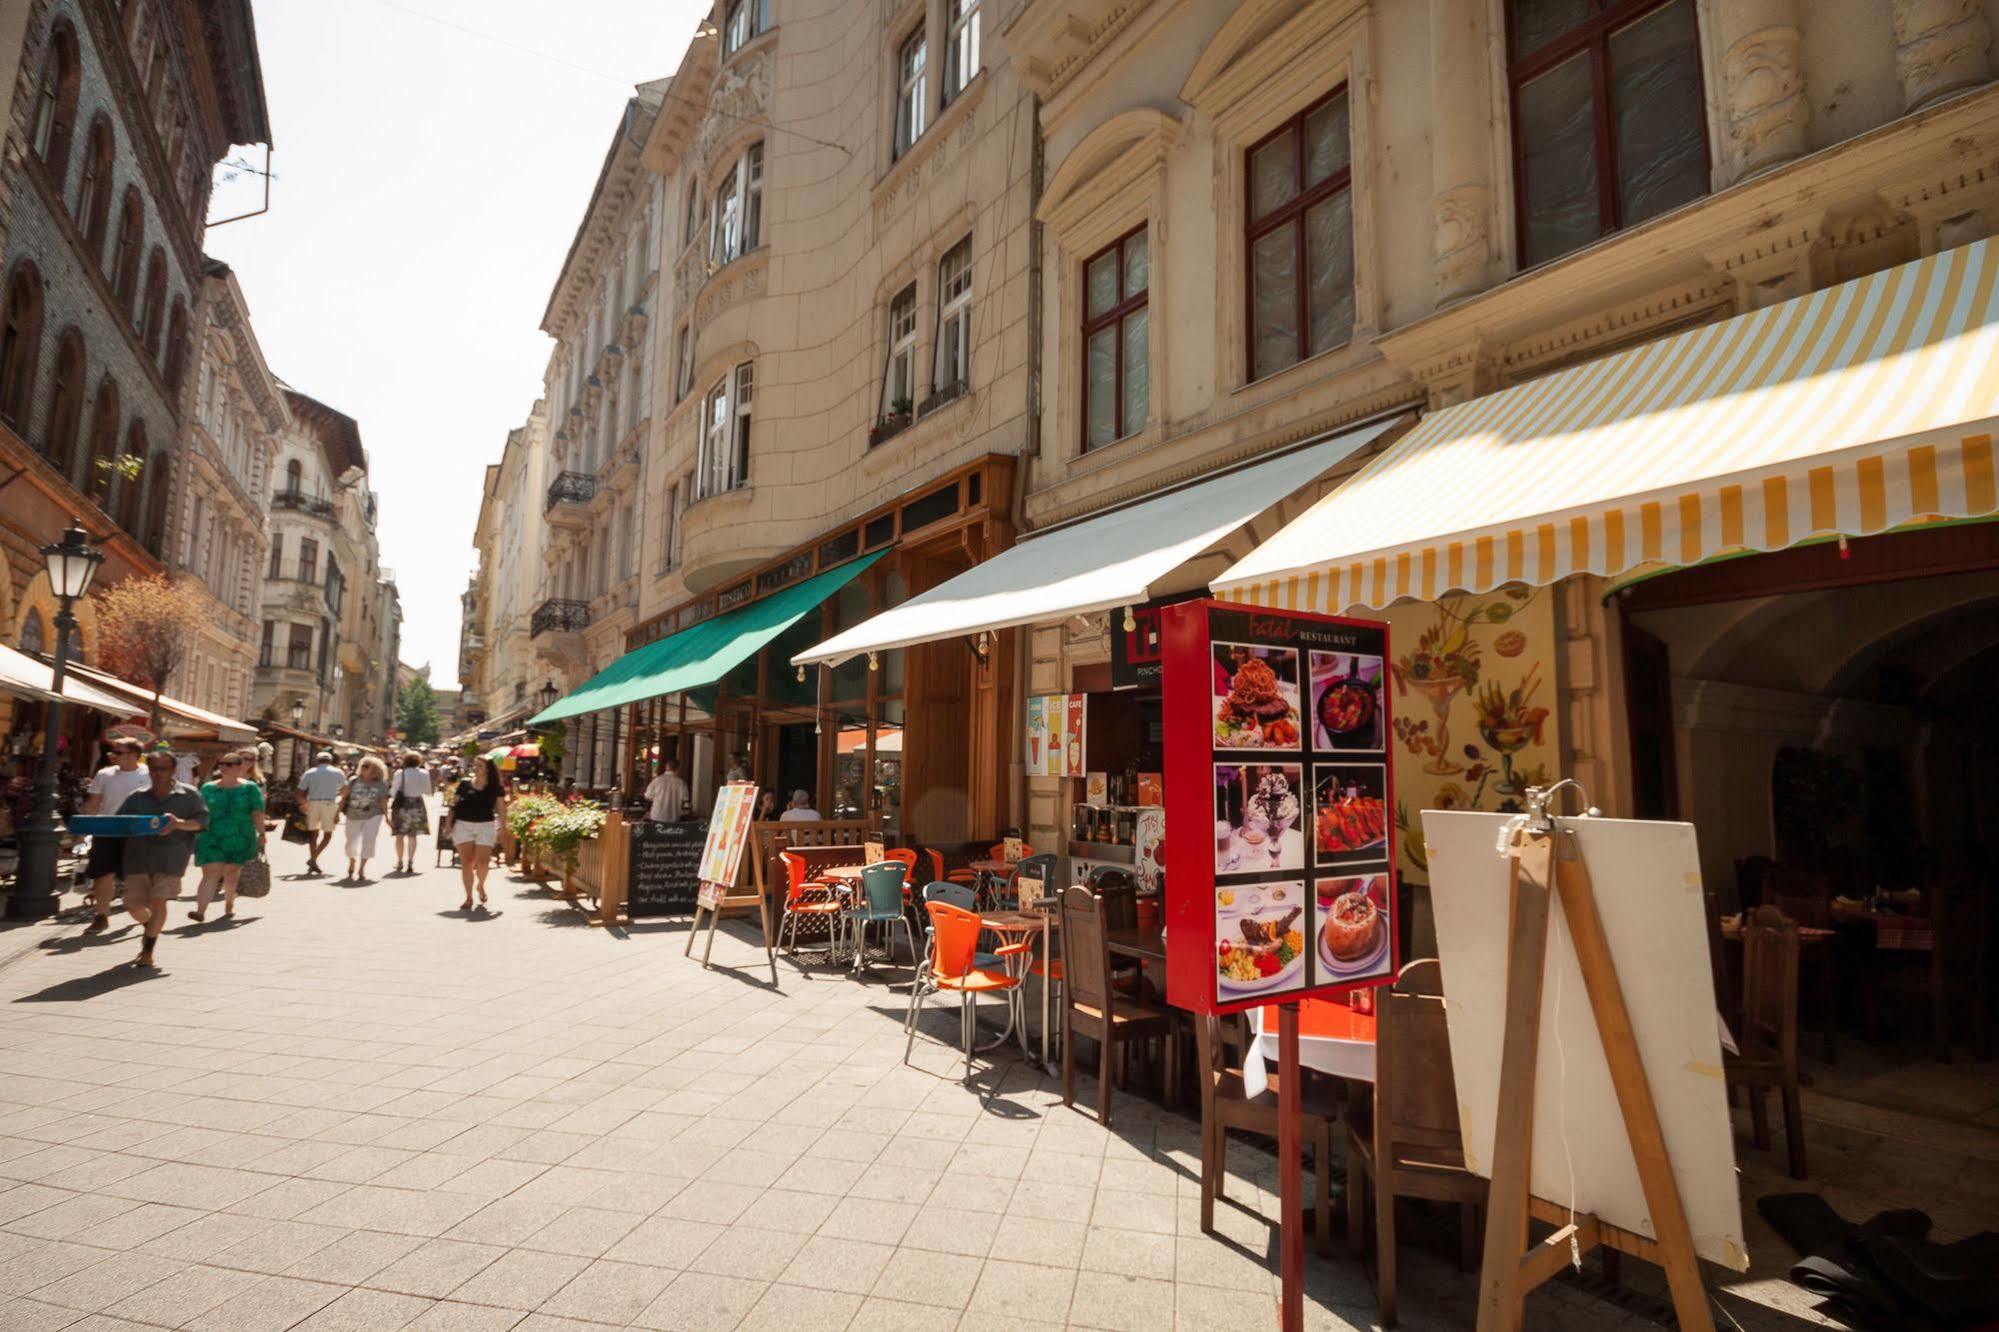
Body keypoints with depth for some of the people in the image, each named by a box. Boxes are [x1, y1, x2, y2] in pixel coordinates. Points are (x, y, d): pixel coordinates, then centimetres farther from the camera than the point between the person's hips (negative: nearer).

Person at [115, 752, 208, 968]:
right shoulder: (137, 797, 14)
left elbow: (202, 820, -1)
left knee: (158, 902, -9)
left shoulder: (188, 794, 5)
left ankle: (148, 951, 5)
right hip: (138, 855, 4)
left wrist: (178, 824, -20)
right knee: (134, 906, 4)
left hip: (170, 855, -3)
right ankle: (152, 928, 37)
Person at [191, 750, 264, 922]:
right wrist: (197, 835, 6)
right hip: (211, 839, 1)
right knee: (210, 873, -10)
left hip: (239, 839, -1)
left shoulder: (250, 788, 2)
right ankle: (200, 911, -13)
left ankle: (229, 907, 24)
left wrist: (261, 834, -5)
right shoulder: (208, 788, 8)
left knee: (231, 874, 8)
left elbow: (257, 814, 0)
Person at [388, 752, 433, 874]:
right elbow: (428, 792, 6)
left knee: (400, 835, 10)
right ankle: (410, 863, 5)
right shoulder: (424, 774, -1)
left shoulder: (400, 773, -7)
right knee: (412, 836, 7)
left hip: (402, 804, -1)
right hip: (417, 804, 2)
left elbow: (393, 792, -5)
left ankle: (400, 861, 12)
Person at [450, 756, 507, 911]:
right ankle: (469, 897, 12)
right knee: (466, 862, 1)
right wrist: (449, 824, -1)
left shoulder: (495, 788, 2)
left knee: (482, 862, -6)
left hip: (485, 826, -1)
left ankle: (480, 885, 26)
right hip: (463, 825, 1)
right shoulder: (464, 784, 5)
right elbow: (454, 804, 8)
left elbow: (501, 809, 3)